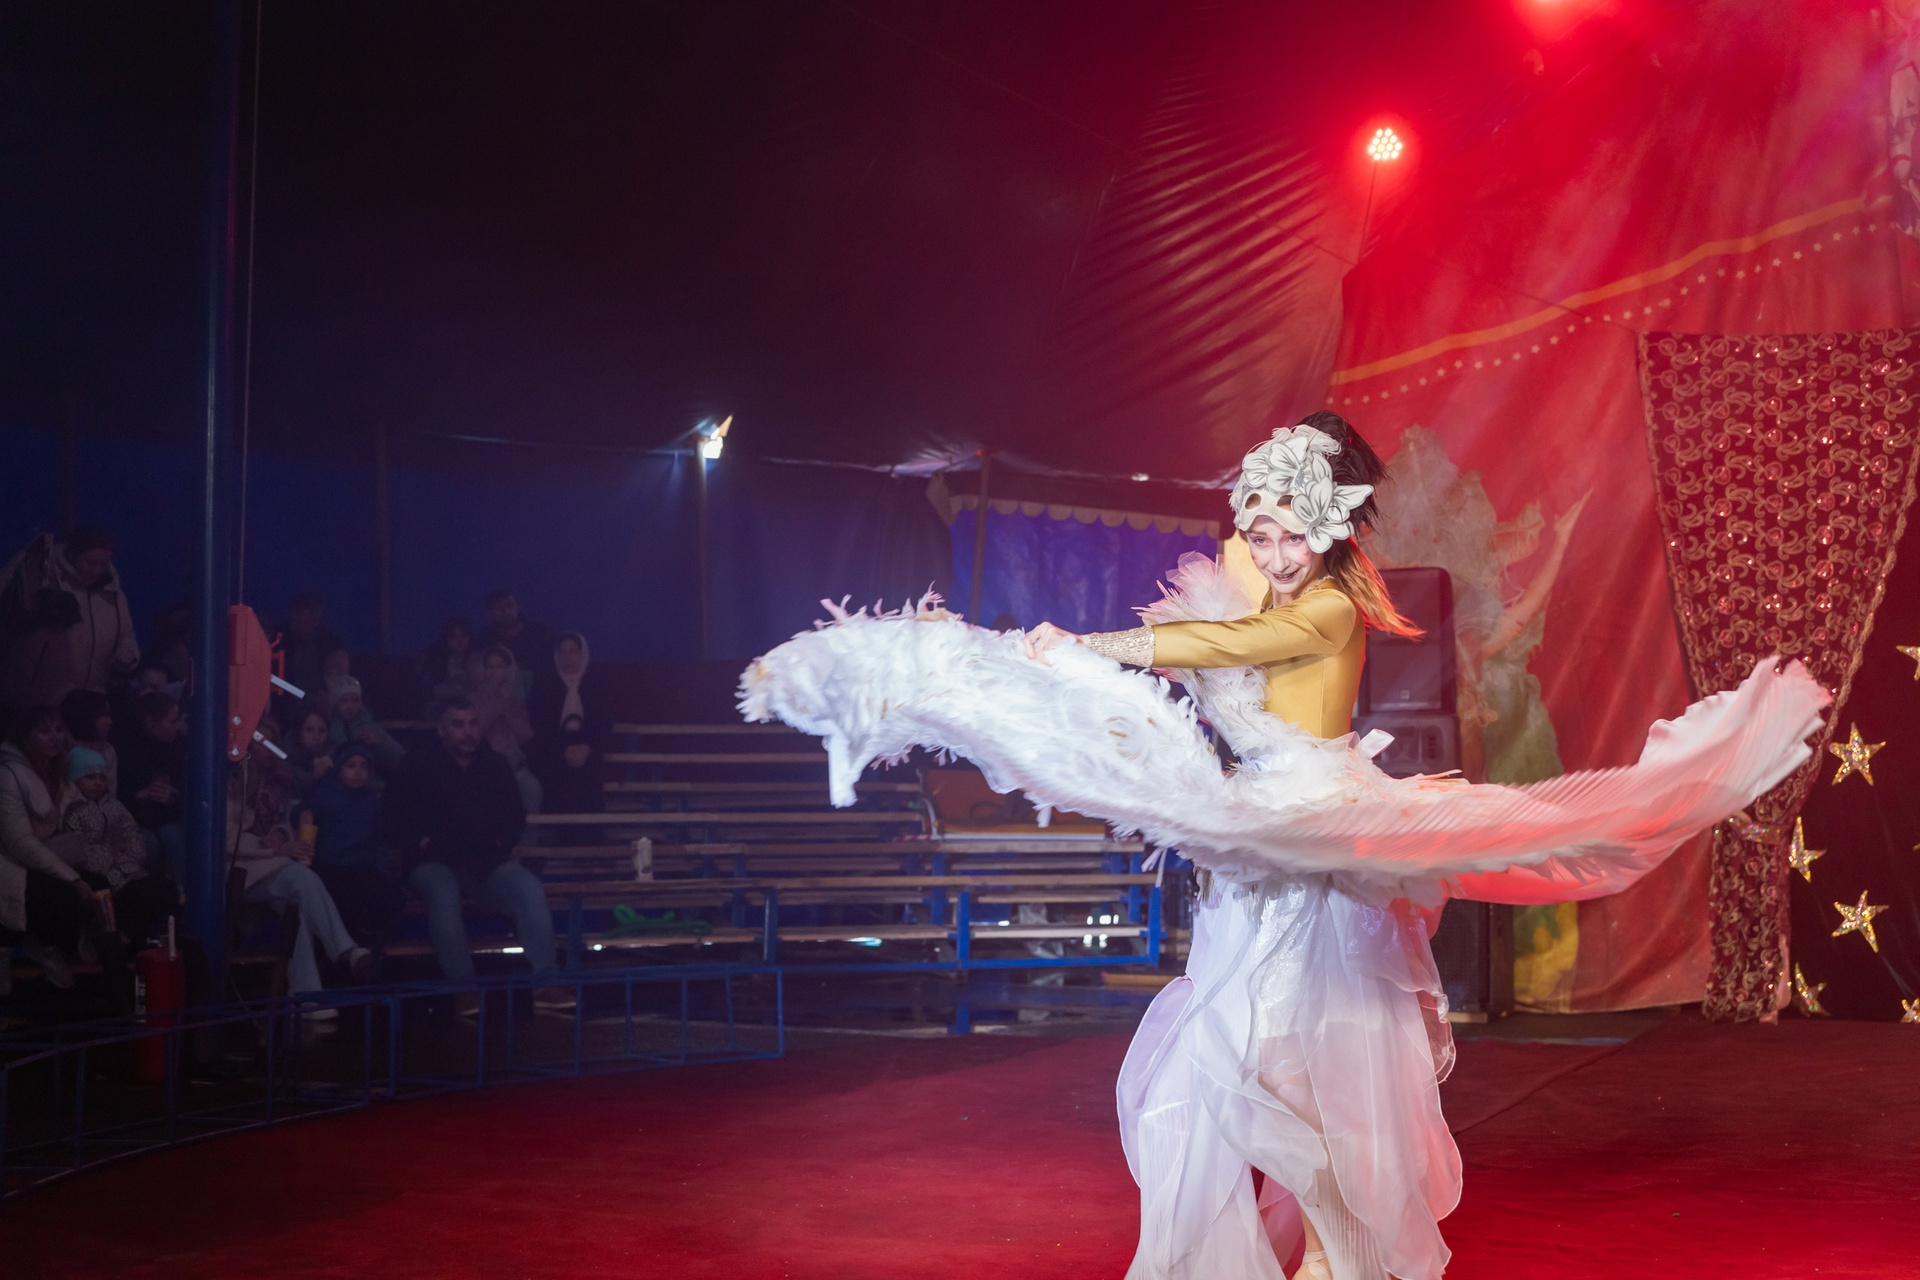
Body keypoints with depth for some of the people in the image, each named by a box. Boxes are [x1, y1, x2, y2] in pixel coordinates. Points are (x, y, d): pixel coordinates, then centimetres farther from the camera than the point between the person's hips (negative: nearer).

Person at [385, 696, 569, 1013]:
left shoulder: (496, 765, 15)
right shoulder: (419, 765, 5)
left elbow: (515, 816, 23)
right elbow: (395, 819, 4)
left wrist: (500, 841, 5)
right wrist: (421, 842, -10)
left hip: (487, 862, 3)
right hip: (434, 862, -3)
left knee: (530, 888, -26)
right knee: (443, 892, -38)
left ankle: (545, 982, -28)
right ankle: (462, 987, -38)